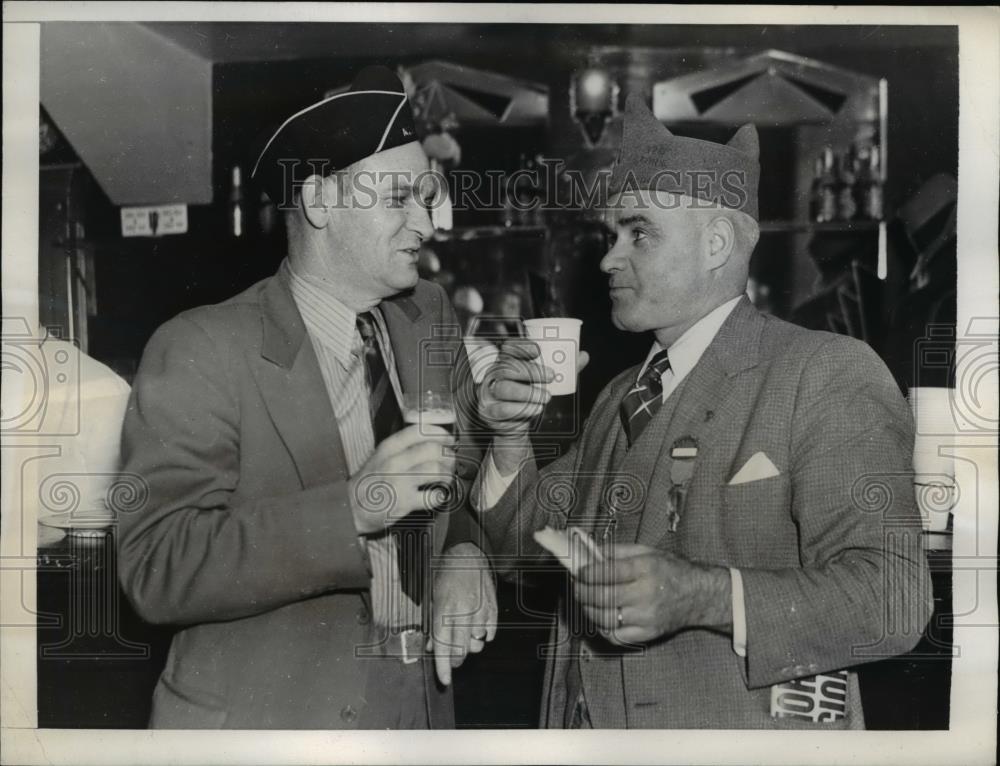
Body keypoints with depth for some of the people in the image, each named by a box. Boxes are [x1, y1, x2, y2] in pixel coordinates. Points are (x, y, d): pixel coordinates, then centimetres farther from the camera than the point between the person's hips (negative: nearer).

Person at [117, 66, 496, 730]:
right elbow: (157, 571, -21)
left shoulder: (431, 317, 0)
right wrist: (354, 506, -31)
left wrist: (464, 552, -13)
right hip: (265, 715, -5)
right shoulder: (201, 351, -16)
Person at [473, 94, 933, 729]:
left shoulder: (828, 374, -14)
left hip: (742, 729, -6)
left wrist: (702, 595, -33)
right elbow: (529, 538, 8)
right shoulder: (622, 396, 8)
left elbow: (892, 599, -21)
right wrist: (511, 437, -9)